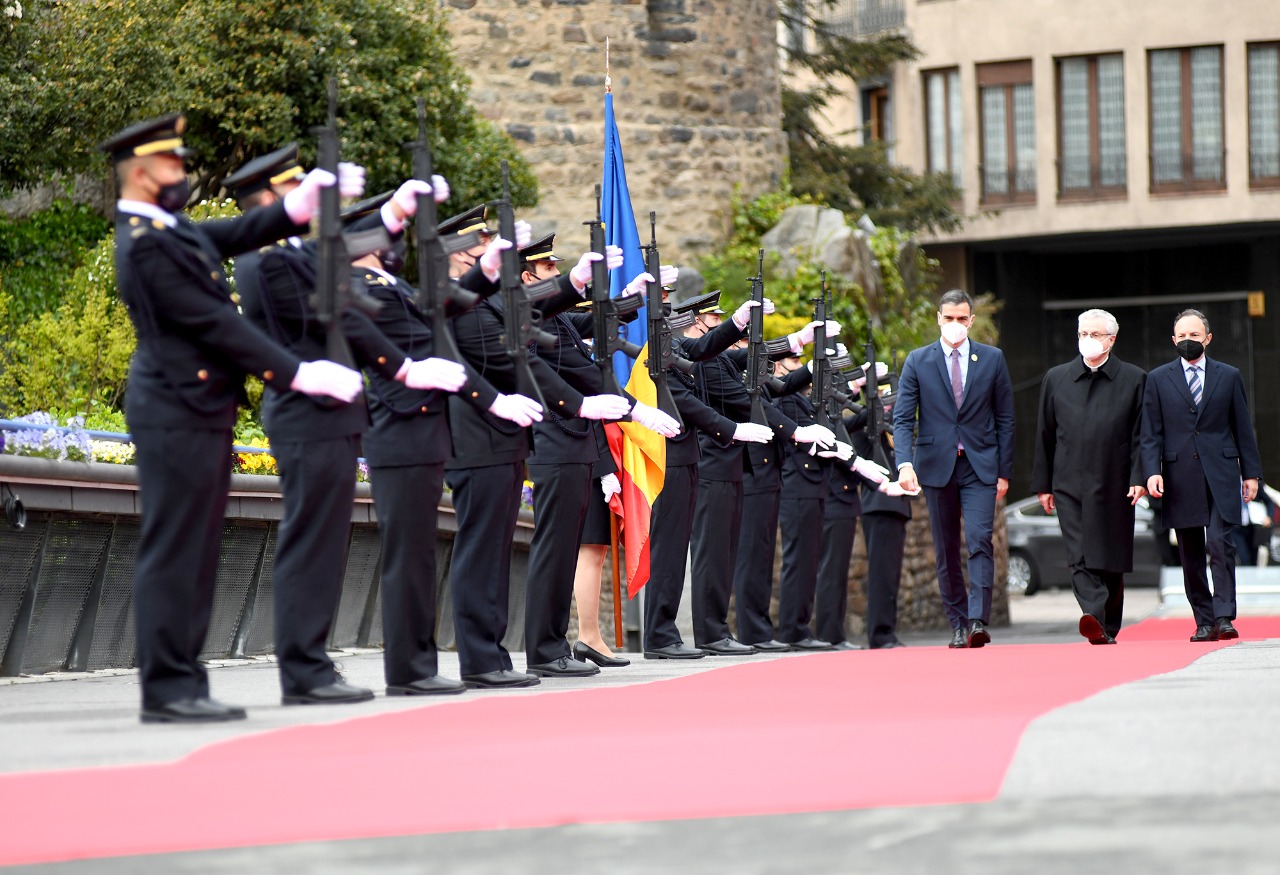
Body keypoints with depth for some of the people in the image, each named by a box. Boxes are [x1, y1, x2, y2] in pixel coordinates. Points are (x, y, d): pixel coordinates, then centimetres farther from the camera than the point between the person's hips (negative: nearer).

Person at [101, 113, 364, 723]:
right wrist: (299, 374, -16)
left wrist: (300, 203, -5)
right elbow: (214, 323, -17)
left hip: (198, 414, 10)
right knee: (172, 550, -8)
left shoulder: (172, 230, 15)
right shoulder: (145, 243, -15)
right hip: (176, 414, -10)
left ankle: (182, 681, 13)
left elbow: (238, 234, 14)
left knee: (194, 552, 10)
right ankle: (166, 688, -6)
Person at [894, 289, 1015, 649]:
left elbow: (1004, 419, 7)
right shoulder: (918, 361, 4)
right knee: (946, 552, 5)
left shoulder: (992, 359, 6)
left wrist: (1004, 471, 2)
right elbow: (903, 418, -1)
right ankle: (958, 625, 12)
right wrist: (905, 463, -16)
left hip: (980, 467, -1)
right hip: (936, 466, 1)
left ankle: (978, 622, -20)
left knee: (980, 541, -15)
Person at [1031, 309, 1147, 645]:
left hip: (1113, 485, -1)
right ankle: (1095, 620, -25)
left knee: (1111, 560, 6)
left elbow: (1140, 436, 4)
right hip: (1069, 485, 1)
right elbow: (1044, 436, 13)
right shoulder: (1056, 378, 12)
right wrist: (1043, 485, 9)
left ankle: (1109, 628, 16)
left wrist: (1138, 478, -7)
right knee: (1080, 558, -14)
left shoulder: (1133, 379, 6)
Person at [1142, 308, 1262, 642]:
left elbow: (1242, 427, 11)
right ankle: (1204, 622, 9)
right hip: (1179, 477, 1)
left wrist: (1251, 473, 7)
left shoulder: (1228, 376, 10)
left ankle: (1223, 618, -14)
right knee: (1190, 555, 3)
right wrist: (1152, 471, -8)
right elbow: (1151, 432, 5)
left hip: (1221, 474, -1)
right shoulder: (1158, 379, 9)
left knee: (1220, 544, -14)